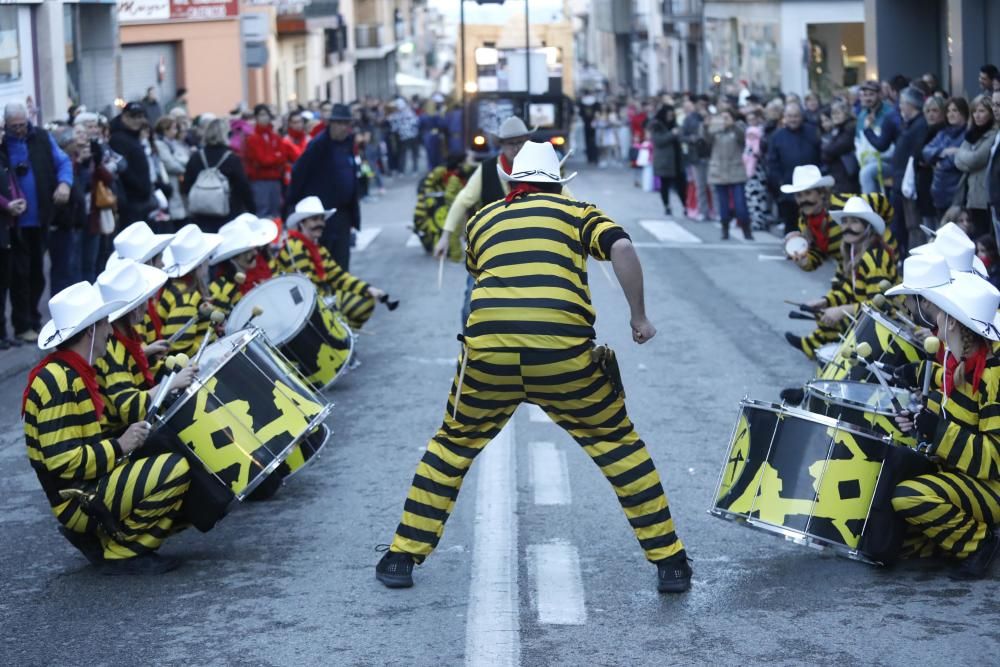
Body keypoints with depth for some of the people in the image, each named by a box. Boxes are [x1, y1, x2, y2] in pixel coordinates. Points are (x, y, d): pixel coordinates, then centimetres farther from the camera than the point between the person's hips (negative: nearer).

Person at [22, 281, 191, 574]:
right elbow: (62, 461, -24)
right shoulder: (60, 383, -19)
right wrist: (119, 446, -20)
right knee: (176, 470, -22)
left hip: (95, 485, 10)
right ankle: (121, 552, -9)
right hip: (80, 499, -10)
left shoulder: (74, 373, 12)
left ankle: (98, 537, 11)